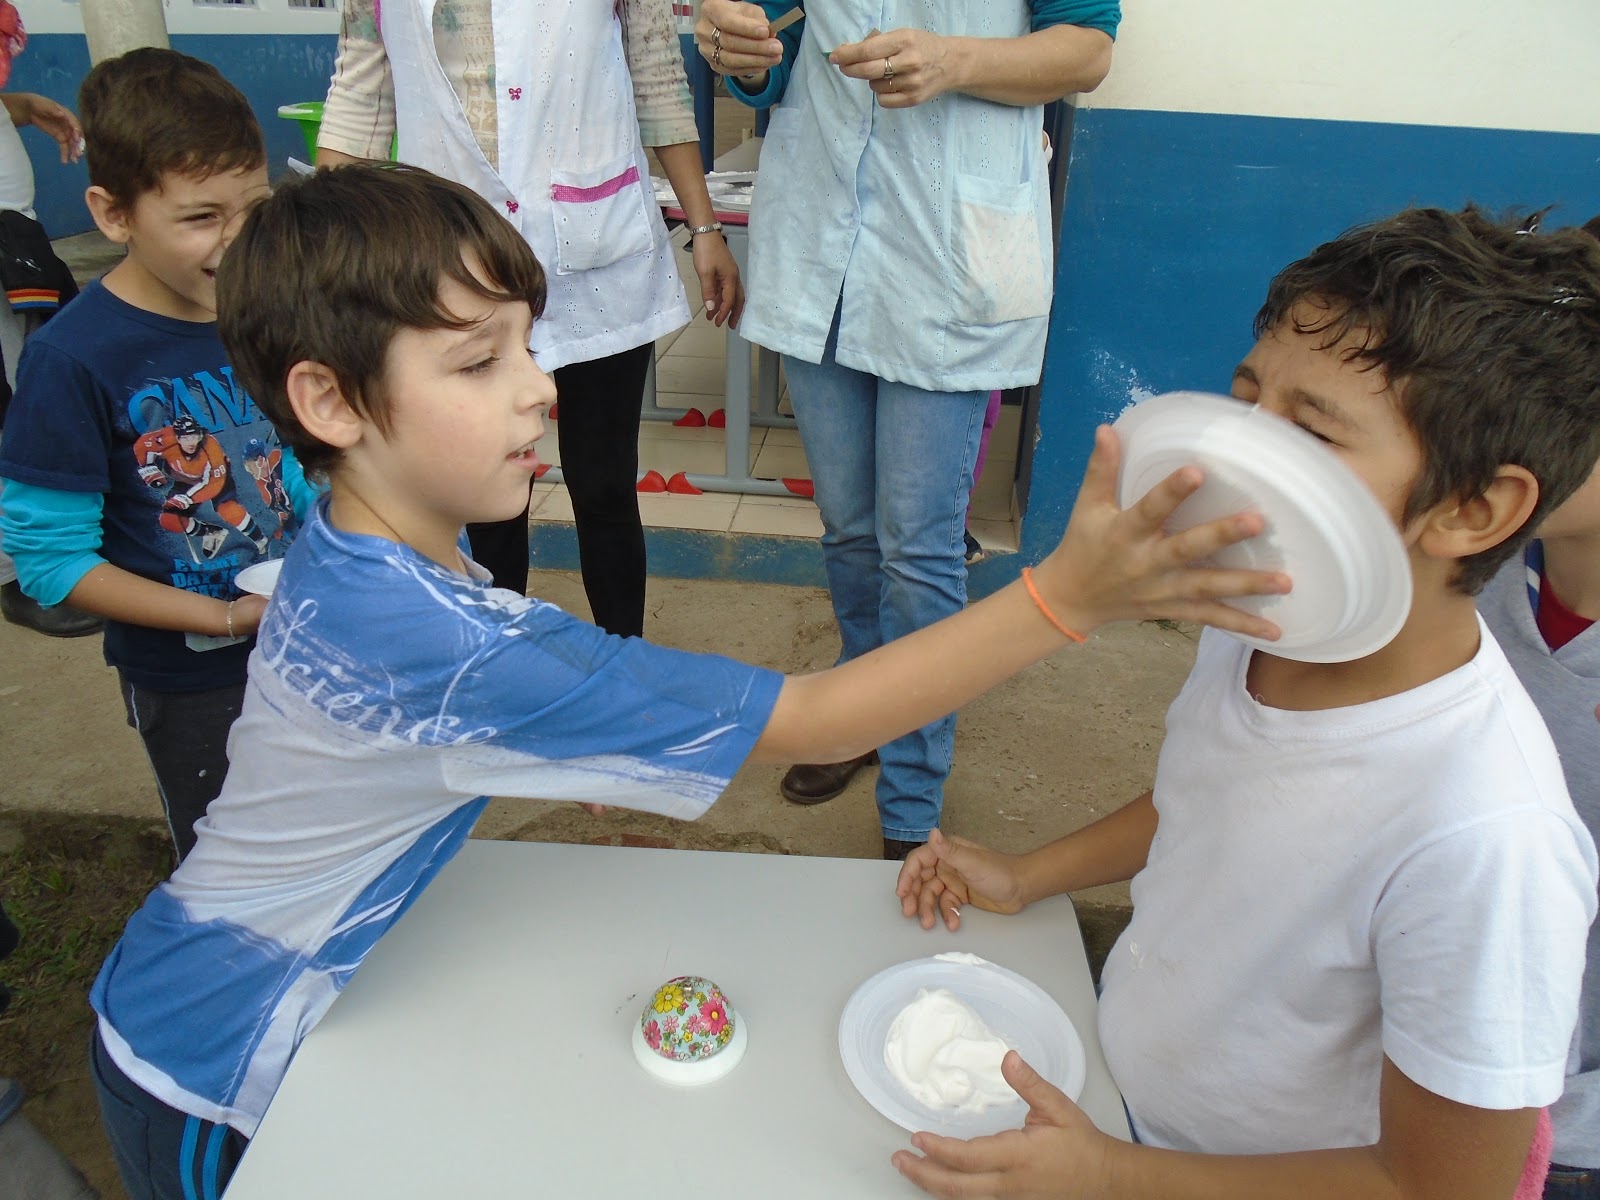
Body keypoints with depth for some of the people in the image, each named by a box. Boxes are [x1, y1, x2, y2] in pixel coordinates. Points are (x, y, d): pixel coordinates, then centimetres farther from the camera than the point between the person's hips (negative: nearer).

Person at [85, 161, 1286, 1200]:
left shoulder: (351, 543, -11)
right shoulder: (450, 647, -40)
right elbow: (809, 720, -40)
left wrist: (601, 767, -1)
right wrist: (1066, 595, -44)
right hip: (214, 1087, -7)